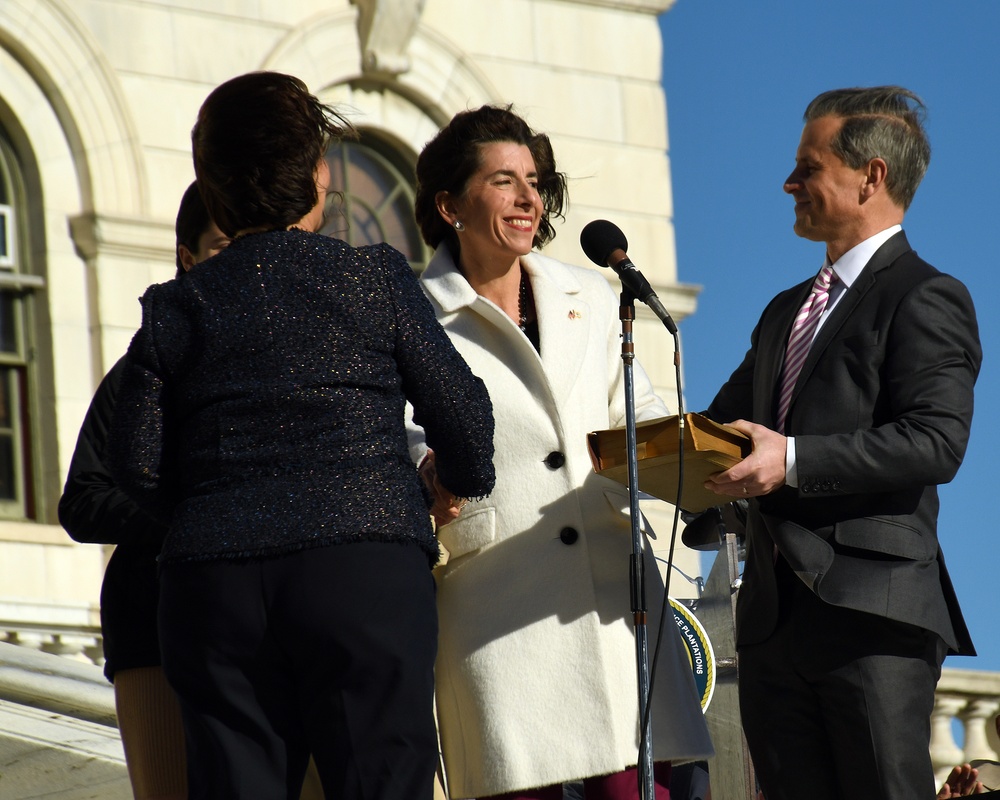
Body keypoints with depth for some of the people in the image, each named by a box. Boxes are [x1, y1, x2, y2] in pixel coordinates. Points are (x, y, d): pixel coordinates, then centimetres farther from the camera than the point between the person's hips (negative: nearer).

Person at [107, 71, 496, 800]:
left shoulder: (176, 308, 10)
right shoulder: (377, 278, 5)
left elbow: (138, 465, 6)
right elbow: (460, 412, 6)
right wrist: (469, 492, 27)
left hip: (210, 585, 2)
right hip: (367, 568, -2)